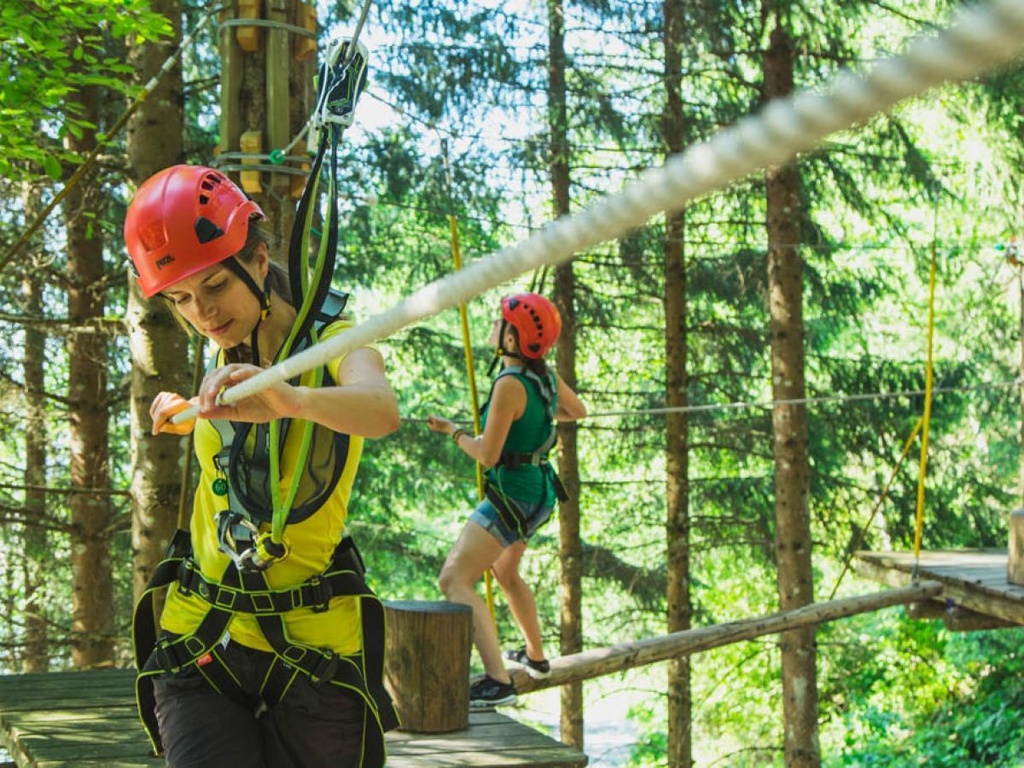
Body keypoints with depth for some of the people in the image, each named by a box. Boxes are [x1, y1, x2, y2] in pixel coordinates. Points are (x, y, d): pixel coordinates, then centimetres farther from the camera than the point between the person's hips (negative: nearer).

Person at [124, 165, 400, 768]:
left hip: (312, 650, -4)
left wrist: (289, 399, -50)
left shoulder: (333, 343, -7)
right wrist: (182, 412, 20)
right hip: (198, 642, 4)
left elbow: (382, 412, -33)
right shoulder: (227, 359, 10)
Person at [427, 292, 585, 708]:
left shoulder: (510, 385, -22)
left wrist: (451, 430, -5)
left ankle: (497, 681, -28)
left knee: (455, 580, -16)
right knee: (505, 572, 32)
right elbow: (577, 411, 22)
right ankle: (535, 656, 48)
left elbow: (487, 455, -21)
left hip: (512, 495, -10)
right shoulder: (547, 376, 3)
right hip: (539, 491, 10)